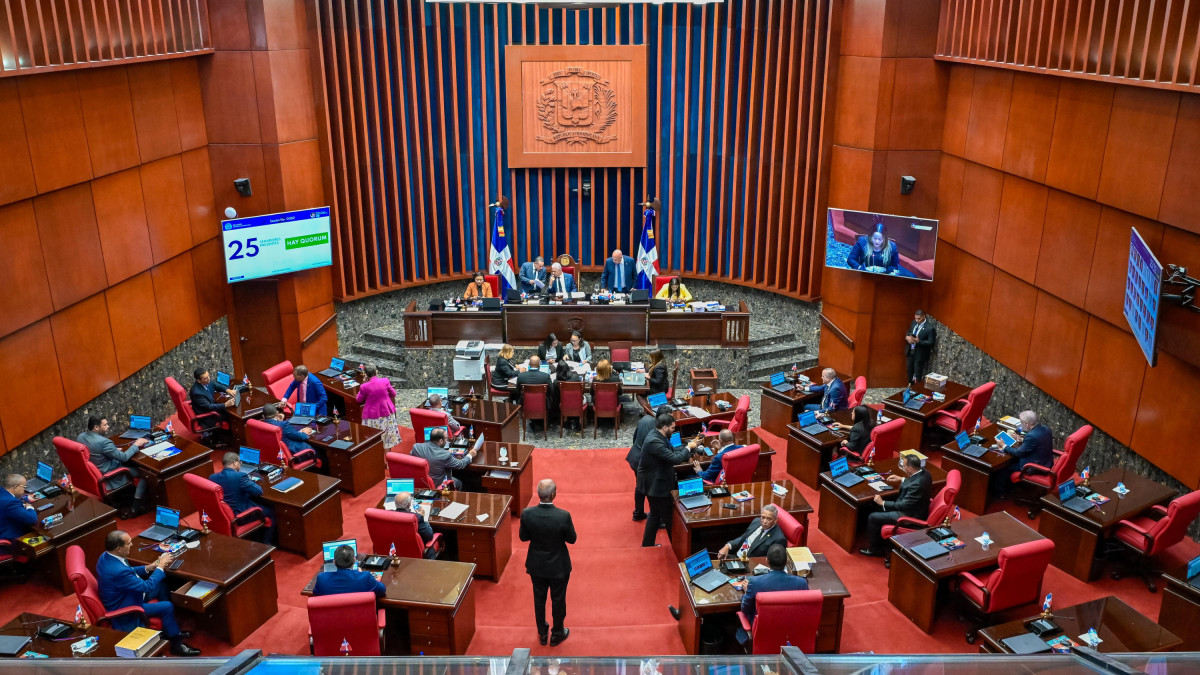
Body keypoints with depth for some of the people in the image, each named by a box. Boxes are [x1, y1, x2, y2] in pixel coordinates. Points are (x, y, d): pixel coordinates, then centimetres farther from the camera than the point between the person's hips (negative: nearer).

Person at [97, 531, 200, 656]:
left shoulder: (106, 556, -8)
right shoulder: (118, 571, -38)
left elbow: (129, 571, 11)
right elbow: (147, 586, -26)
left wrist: (148, 568, -1)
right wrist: (160, 566, -15)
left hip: (125, 594, 10)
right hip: (124, 610, -10)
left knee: (162, 584, 13)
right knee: (167, 607, -11)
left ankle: (171, 630, 23)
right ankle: (176, 644, 10)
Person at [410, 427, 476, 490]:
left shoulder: (416, 447, -18)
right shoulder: (445, 455, -30)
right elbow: (460, 465, -15)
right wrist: (470, 455, 5)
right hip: (437, 486, -5)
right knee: (458, 483, 26)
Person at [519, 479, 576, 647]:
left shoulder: (527, 514, -22)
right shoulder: (563, 516, -29)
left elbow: (523, 537, -7)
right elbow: (571, 539, -14)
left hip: (536, 565, 2)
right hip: (558, 566, -2)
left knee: (539, 598, 23)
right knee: (558, 600, 20)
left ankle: (542, 633, 41)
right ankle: (557, 634, 39)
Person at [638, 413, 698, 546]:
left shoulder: (656, 436, 2)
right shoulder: (654, 442, -30)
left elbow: (672, 451, 11)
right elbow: (675, 458, -33)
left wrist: (688, 446, -2)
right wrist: (689, 448, -17)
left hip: (654, 483, 11)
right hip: (656, 485, -11)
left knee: (655, 514, 23)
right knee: (668, 517, 6)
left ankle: (647, 545, 34)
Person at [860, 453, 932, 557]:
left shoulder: (916, 484, -34)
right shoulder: (923, 472, -7)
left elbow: (903, 505, -26)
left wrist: (882, 503, -16)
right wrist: (901, 479, 14)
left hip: (910, 516, -10)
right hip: (915, 507, 10)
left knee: (872, 518, -4)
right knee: (878, 508, 20)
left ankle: (875, 548, 15)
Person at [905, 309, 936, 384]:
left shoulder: (930, 328, -19)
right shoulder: (914, 323, 2)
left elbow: (931, 342, -18)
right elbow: (908, 332, 15)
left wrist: (918, 341, -30)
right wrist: (907, 337, -9)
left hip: (920, 354, -6)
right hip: (910, 351, 6)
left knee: (917, 374, 4)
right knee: (909, 371, 17)